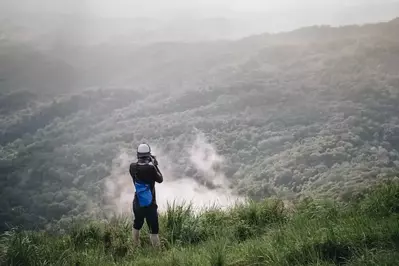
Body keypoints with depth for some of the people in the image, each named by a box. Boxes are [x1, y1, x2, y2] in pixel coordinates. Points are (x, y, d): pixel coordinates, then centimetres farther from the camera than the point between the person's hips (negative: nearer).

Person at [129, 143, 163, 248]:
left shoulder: (133, 167, -10)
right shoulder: (151, 168, -23)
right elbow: (160, 180, -7)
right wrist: (155, 165, -1)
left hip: (137, 204, 5)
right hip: (150, 205, -5)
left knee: (137, 224, 24)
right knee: (154, 228, 2)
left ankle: (136, 246, 36)